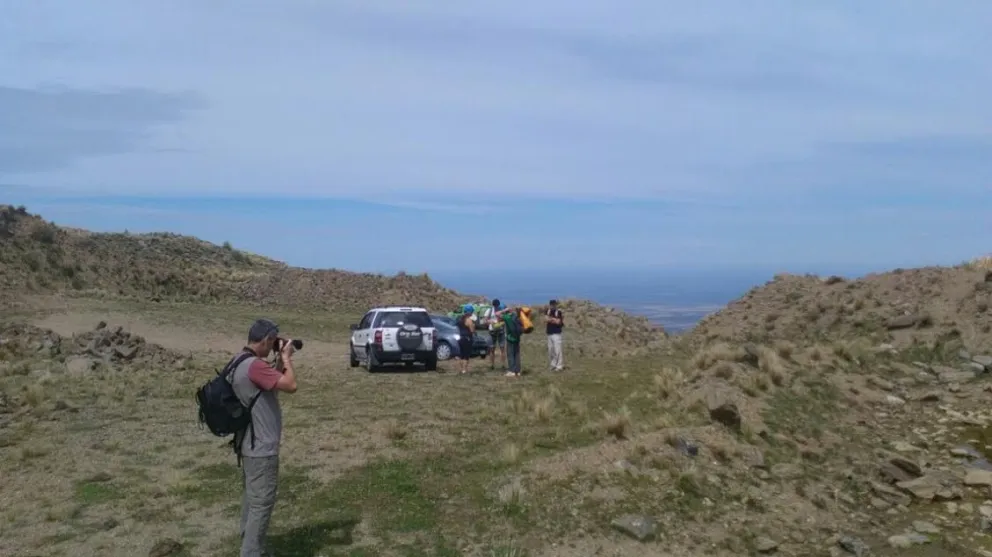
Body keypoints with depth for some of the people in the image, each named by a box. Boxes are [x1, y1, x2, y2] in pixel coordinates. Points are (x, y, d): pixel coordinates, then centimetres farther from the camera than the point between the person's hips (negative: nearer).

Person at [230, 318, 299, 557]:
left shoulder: (240, 362, 8)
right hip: (261, 448, -11)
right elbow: (291, 385, -27)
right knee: (262, 503, -2)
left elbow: (275, 381, 17)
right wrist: (286, 357, -14)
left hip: (249, 444, 11)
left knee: (251, 498, 20)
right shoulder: (255, 365, -25)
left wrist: (282, 360, 7)